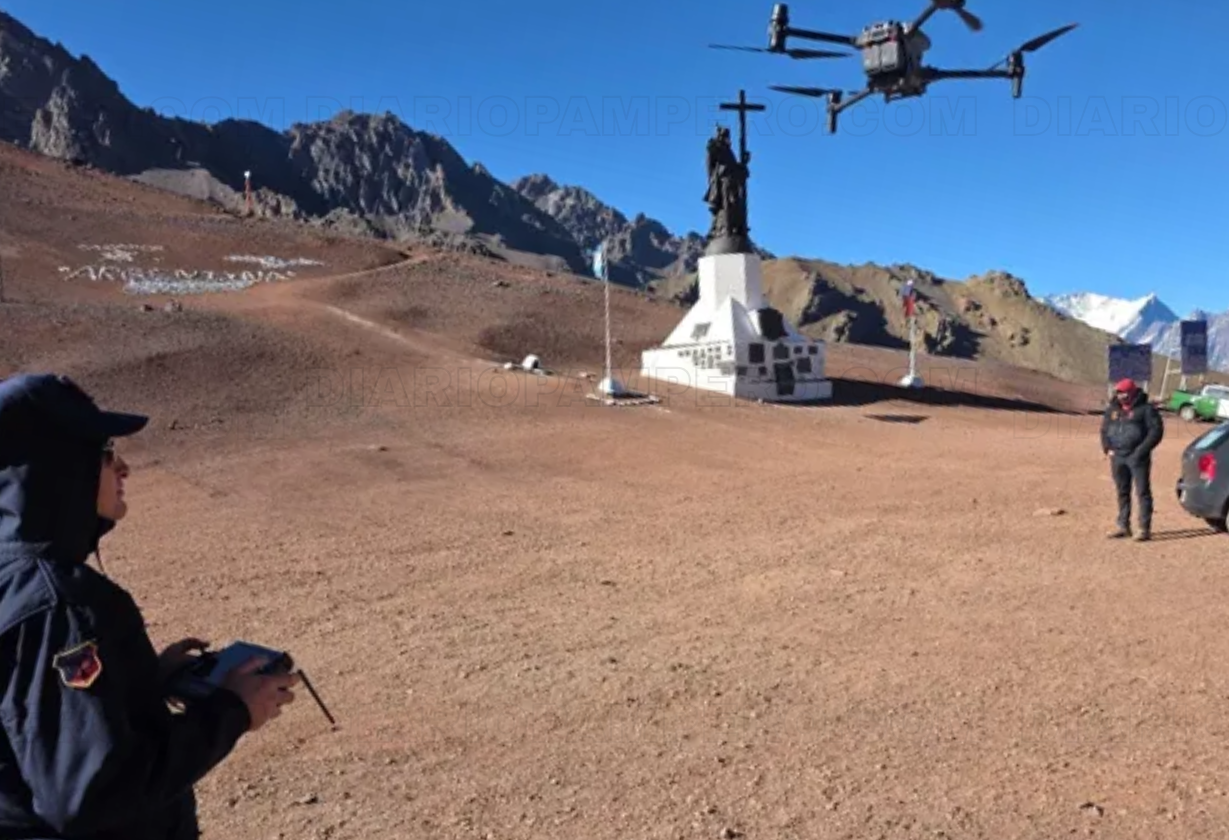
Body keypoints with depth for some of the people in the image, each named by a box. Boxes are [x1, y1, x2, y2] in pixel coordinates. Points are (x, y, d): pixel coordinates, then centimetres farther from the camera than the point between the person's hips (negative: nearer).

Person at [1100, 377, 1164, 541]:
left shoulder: (1146, 409, -4)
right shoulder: (1112, 409, 13)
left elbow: (1156, 430, -9)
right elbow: (1104, 430, 19)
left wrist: (1142, 450, -15)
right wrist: (1107, 448, 4)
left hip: (1137, 458, -6)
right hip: (1117, 458, 6)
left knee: (1142, 492, -3)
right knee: (1122, 492, 11)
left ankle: (1145, 528, -1)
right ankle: (1123, 526, 19)